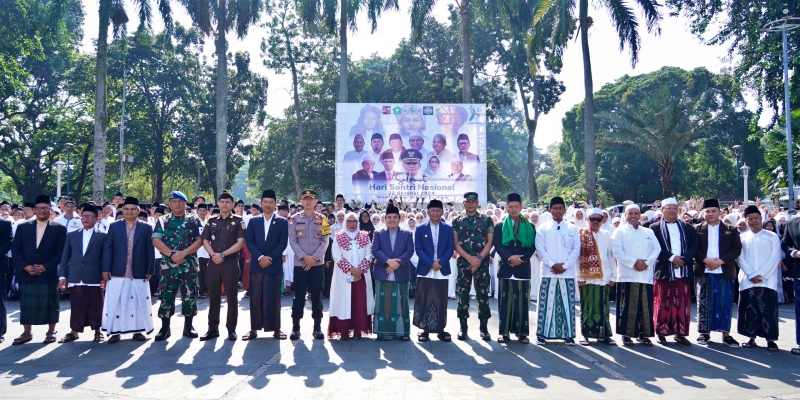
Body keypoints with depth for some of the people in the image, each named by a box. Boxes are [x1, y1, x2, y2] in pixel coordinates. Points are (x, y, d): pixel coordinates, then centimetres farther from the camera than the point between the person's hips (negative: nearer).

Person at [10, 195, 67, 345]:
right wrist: (25, 266, -9)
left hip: (49, 273, -2)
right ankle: (27, 333, 18)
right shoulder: (23, 227, 9)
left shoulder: (59, 228, 1)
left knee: (50, 304, 4)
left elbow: (61, 252, -3)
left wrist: (45, 267, -12)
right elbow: (15, 249, 5)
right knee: (26, 304, 7)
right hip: (26, 273, 2)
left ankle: (51, 331, 16)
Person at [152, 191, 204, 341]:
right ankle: (165, 328, 9)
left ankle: (188, 326, 15)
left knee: (190, 295, 4)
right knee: (166, 296, 0)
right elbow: (156, 240, -4)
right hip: (168, 265, 0)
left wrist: (183, 253, -16)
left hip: (189, 265, 0)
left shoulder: (194, 221, 5)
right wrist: (171, 254, -16)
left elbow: (199, 241, -3)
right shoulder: (162, 221, 6)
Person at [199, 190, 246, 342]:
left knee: (231, 296, 1)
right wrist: (213, 254, -10)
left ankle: (231, 329, 9)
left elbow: (240, 242, -6)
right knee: (214, 296, 7)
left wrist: (223, 254, -13)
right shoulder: (212, 221, 11)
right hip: (213, 262, 3)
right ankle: (213, 329, 15)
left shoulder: (238, 221, 1)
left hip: (231, 262, -3)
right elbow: (205, 241, 8)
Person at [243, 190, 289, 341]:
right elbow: (249, 242, 1)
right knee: (255, 298, 3)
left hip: (274, 265, -2)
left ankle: (276, 329, 7)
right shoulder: (253, 222, 10)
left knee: (273, 298, 0)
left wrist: (270, 258, -12)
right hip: (256, 265, 2)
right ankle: (254, 328, 10)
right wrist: (260, 257, -12)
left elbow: (283, 243, -2)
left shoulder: (282, 222, 5)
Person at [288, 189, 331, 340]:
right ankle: (295, 327, 11)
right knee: (299, 296, 2)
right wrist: (304, 257, -13)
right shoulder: (294, 219, 3)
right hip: (299, 263, 0)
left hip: (318, 264, 1)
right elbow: (292, 241, -2)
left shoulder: (322, 219, 5)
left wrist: (314, 258, -11)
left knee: (317, 295, 4)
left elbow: (325, 241, 0)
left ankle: (317, 327, 11)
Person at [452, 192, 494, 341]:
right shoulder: (457, 221, 6)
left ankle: (484, 328, 8)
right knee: (462, 295, 2)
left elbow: (489, 242, 1)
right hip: (463, 263, 1)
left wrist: (479, 258, -10)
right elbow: (455, 243, 1)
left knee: (483, 295, 1)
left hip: (482, 262, 0)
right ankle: (463, 327, 11)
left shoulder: (486, 220, 5)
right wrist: (469, 258, -11)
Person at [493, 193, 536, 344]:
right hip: (505, 268, 0)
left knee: (522, 301, 1)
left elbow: (533, 246, 2)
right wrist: (510, 257, -16)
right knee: (505, 301, 2)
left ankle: (522, 333, 7)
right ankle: (505, 332, 7)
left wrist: (521, 259, -12)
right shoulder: (499, 226, 9)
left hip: (523, 268, 0)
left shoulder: (530, 226, 10)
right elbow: (497, 245, -2)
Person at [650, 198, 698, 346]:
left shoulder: (688, 228, 12)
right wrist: (672, 258, -15)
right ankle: (661, 332, 9)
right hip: (663, 271, -2)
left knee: (682, 303, 5)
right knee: (663, 303, 1)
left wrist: (683, 259, -12)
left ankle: (680, 333, 13)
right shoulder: (655, 228, 3)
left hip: (684, 271, 3)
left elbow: (694, 246, 3)